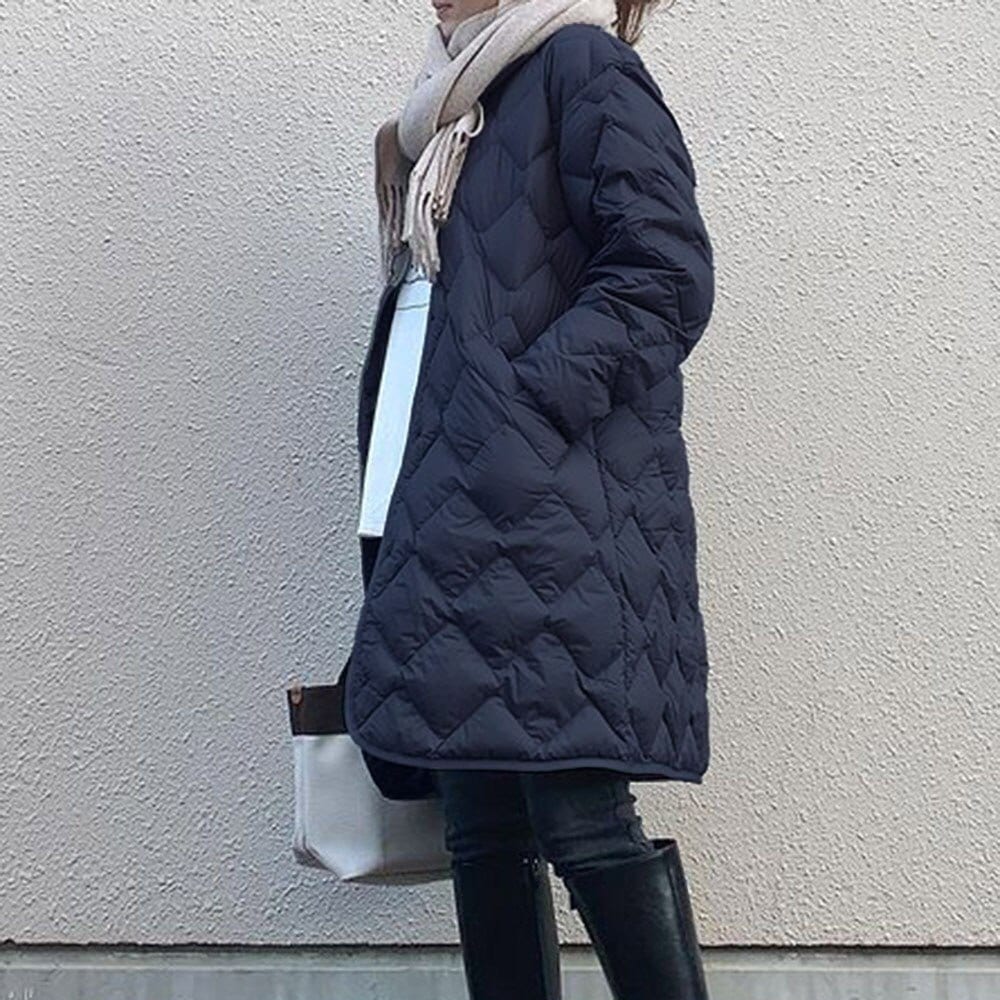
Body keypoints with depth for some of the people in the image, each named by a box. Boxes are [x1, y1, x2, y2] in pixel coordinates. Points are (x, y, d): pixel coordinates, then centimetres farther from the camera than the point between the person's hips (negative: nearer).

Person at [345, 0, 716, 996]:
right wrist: (399, 509, 17)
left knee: (580, 817, -11)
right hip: (449, 519, 8)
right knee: (480, 826, 5)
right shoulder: (460, 111, 26)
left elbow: (667, 273, -10)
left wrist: (527, 406, -18)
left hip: (547, 508, -8)